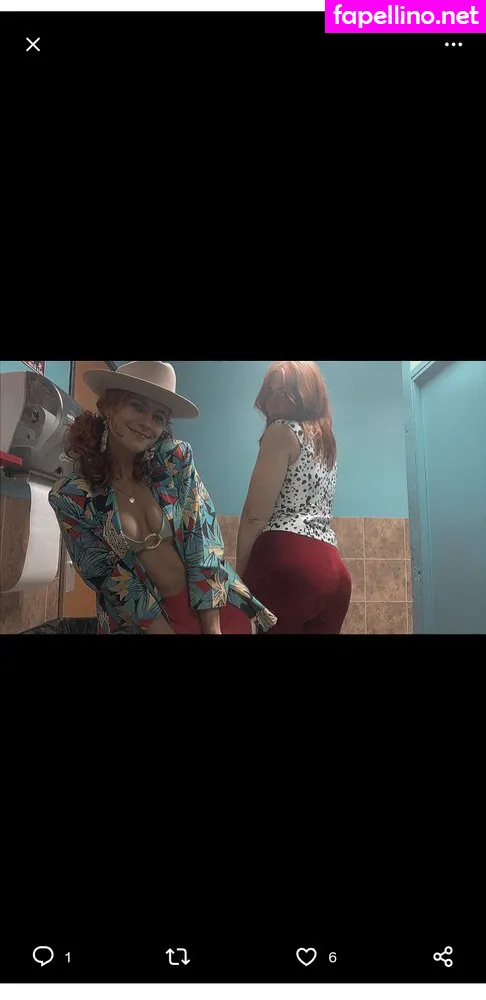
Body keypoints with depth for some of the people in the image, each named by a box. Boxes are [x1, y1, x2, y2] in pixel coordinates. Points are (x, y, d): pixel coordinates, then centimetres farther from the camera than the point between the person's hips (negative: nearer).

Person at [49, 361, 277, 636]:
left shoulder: (177, 458, -10)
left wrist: (212, 627, -14)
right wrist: (163, 630, -10)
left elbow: (203, 540, -11)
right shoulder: (71, 497, -11)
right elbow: (109, 579, -7)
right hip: (145, 620, -1)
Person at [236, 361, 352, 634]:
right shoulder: (326, 442, 25)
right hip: (333, 569, 9)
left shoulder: (282, 430, 0)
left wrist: (239, 572, -1)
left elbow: (255, 514, -8)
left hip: (289, 561, -8)